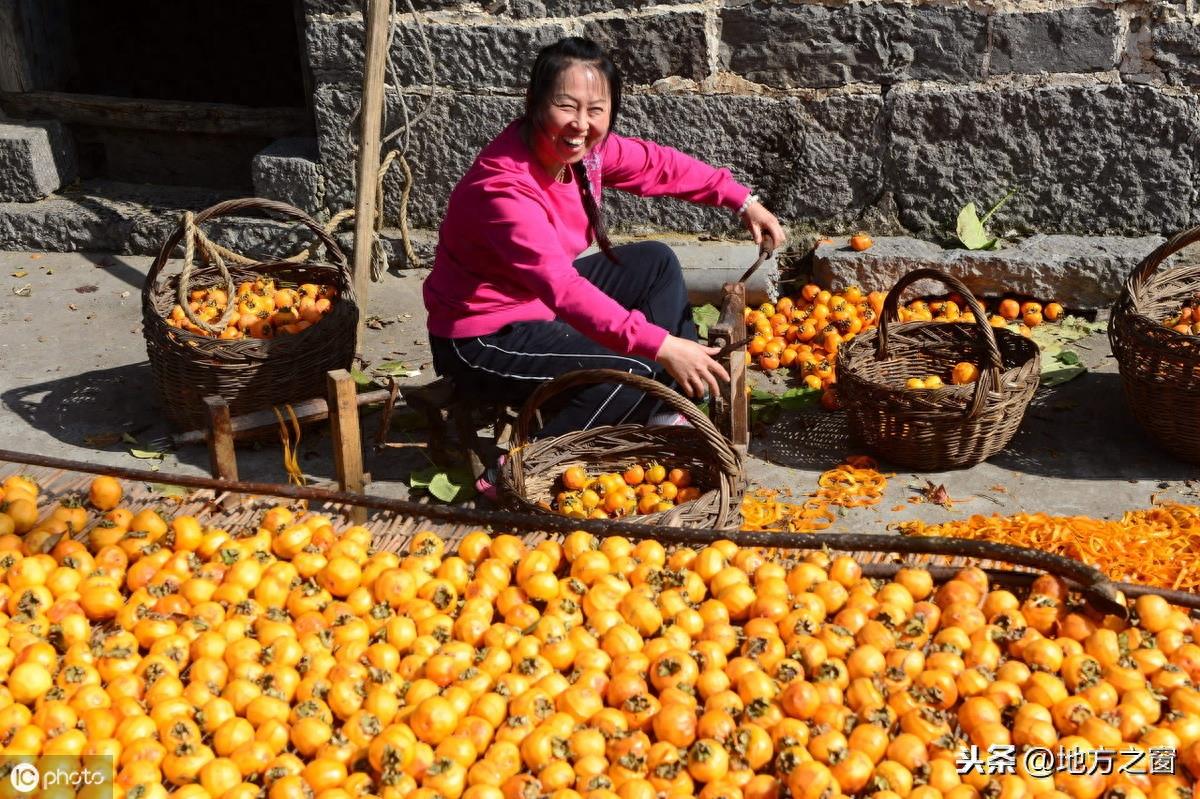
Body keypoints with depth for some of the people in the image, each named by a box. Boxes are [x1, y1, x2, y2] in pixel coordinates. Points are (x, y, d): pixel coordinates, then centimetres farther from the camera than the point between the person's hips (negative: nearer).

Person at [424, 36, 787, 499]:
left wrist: (741, 200, 4)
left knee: (657, 263, 10)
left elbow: (657, 165, 7)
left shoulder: (581, 147, -9)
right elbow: (564, 288, -43)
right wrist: (659, 345, -48)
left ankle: (662, 417, 14)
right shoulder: (502, 188, -33)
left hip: (545, 299, 9)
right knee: (631, 371, -22)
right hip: (483, 338, -9)